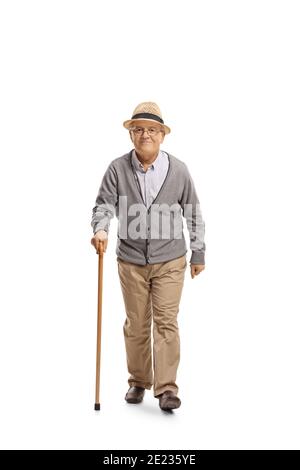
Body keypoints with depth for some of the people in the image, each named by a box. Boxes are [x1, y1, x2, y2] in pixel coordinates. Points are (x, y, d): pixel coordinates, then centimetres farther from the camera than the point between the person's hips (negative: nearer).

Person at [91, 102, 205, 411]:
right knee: (135, 324, 12)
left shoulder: (178, 169, -2)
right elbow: (104, 204, -8)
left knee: (166, 322, -4)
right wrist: (100, 229, -30)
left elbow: (194, 214, 4)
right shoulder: (117, 169, -3)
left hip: (169, 261, -1)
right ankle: (138, 382, 27)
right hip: (131, 261, 1)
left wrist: (198, 254, 7)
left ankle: (166, 389, 1)